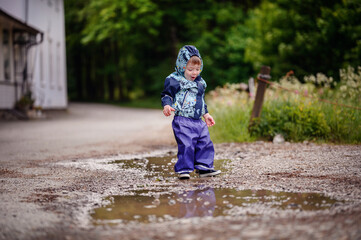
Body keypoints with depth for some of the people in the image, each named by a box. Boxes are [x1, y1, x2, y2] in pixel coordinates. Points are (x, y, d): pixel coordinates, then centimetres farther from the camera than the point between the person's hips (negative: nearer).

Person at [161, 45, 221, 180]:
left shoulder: (200, 83, 18)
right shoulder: (174, 80, -5)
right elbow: (166, 95, -5)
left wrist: (206, 114, 31)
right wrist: (167, 106, -24)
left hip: (198, 121, 7)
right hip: (183, 120, -7)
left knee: (205, 143, 7)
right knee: (186, 145, -14)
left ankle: (204, 167, 17)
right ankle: (184, 169, -4)